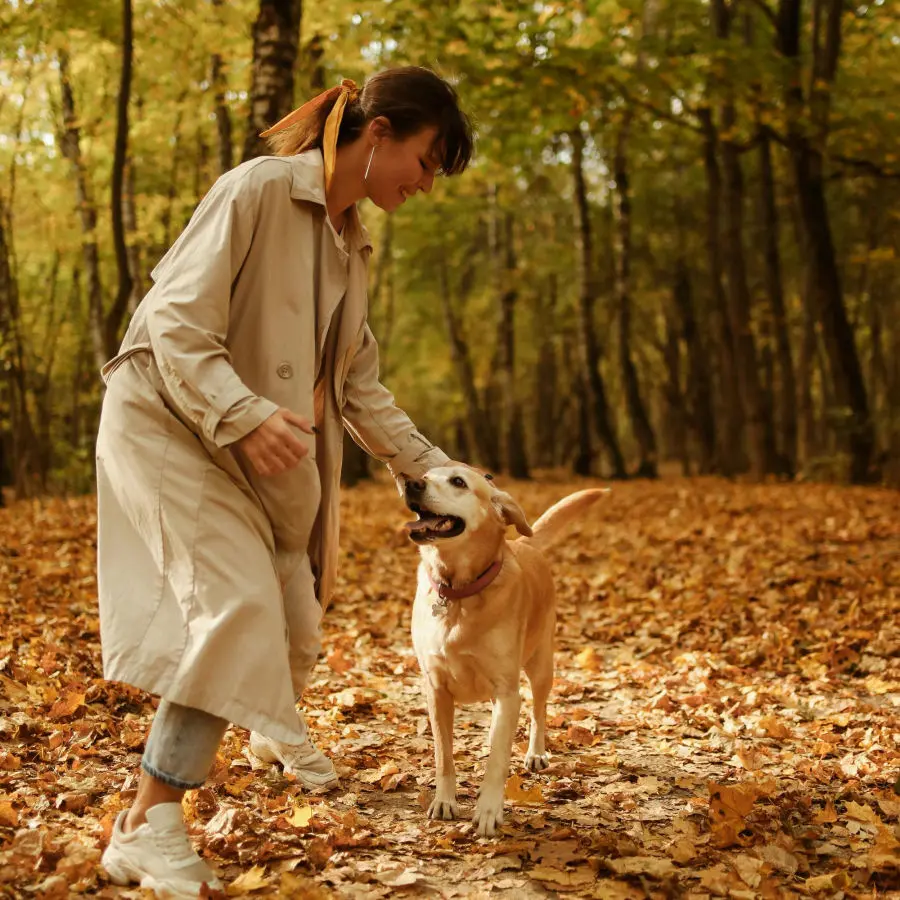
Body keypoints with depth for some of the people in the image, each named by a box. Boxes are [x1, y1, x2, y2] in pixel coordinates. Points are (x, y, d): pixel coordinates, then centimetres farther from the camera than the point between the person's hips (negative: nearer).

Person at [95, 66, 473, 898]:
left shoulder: (352, 244, 8)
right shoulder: (256, 191, -17)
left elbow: (359, 387, 13)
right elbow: (177, 329, -22)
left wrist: (432, 468, 6)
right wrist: (244, 412, -37)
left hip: (259, 450, 8)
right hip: (168, 423, -7)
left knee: (294, 615, 11)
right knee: (238, 603, -24)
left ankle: (277, 729, 46)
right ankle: (149, 824, -16)